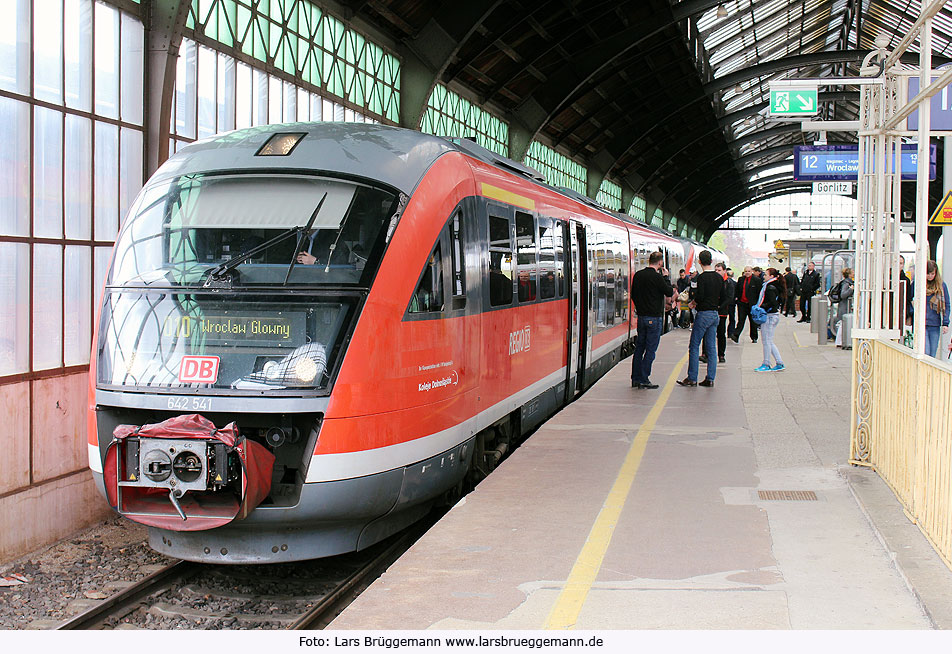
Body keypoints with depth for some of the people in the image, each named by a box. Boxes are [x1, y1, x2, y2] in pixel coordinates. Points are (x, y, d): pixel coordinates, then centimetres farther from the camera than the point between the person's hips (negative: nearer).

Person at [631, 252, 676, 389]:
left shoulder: (637, 275, 6)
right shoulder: (657, 277, -17)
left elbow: (633, 295, 15)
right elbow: (669, 292, -10)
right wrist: (666, 277, 0)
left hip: (641, 316, 7)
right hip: (654, 317, -7)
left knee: (639, 347, 13)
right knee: (650, 349, -2)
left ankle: (635, 378, 15)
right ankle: (643, 380, -3)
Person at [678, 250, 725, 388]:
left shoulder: (702, 277, -13)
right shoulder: (719, 278, 9)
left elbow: (700, 296, -19)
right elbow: (723, 298, 12)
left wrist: (693, 303, 0)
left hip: (703, 314, -7)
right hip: (715, 314, 7)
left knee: (694, 347, -1)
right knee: (711, 347, 8)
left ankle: (692, 378, -1)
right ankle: (710, 379, 7)